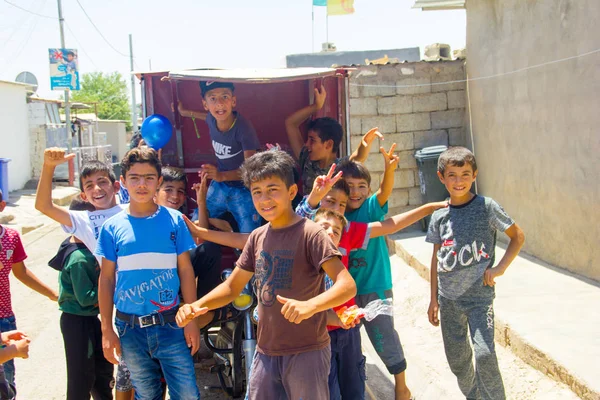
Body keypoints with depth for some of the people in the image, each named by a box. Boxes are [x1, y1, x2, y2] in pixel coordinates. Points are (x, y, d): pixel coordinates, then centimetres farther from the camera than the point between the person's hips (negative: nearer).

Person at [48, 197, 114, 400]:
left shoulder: (80, 245, 1)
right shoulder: (80, 259, -26)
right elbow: (86, 298, -24)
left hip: (89, 318, 9)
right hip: (78, 321, -9)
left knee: (103, 366, 22)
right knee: (82, 376, 6)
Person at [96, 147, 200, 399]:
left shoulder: (174, 220, -3)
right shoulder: (113, 227, -2)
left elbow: (185, 270, 0)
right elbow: (106, 279, 2)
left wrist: (191, 320, -1)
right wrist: (107, 330, 2)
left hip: (170, 324, -1)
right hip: (130, 328, 1)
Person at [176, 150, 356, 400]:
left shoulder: (310, 234, -14)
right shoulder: (257, 237, 6)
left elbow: (347, 285, -23)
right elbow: (232, 287, 13)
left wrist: (310, 305, -41)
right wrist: (197, 306, -4)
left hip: (306, 352, -6)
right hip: (265, 352, 6)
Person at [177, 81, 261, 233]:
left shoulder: (243, 127, -26)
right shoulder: (211, 121, -10)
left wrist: (222, 175, -42)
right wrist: (185, 112, 29)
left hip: (243, 189, -6)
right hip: (219, 186, 6)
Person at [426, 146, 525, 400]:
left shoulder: (486, 207, -7)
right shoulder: (439, 216, 3)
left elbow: (518, 237, 1)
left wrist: (500, 268, -10)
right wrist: (434, 299, 11)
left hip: (479, 296, -4)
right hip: (448, 298, 4)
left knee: (484, 353, -17)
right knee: (457, 359, 12)